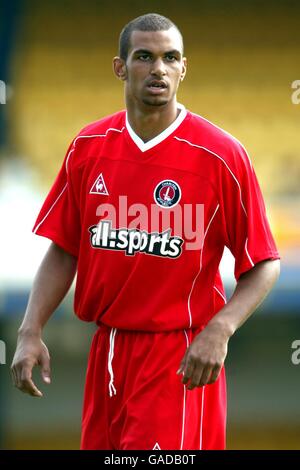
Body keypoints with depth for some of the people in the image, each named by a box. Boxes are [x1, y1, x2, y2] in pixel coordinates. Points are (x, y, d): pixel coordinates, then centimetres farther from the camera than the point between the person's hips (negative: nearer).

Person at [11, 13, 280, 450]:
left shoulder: (221, 155, -10)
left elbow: (263, 264, -6)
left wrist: (220, 330, -21)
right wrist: (31, 331, -3)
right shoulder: (88, 147, 3)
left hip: (182, 360, -4)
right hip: (106, 353, 4)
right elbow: (63, 251, 9)